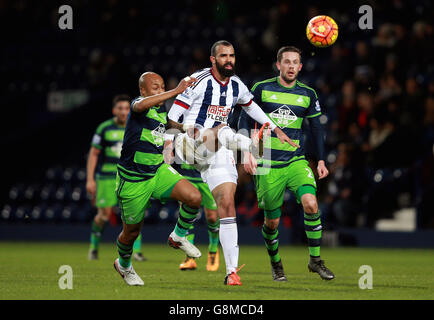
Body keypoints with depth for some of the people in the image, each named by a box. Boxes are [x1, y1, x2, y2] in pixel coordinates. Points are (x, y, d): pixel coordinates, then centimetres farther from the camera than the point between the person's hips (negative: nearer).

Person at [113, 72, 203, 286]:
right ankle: (123, 265, 39)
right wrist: (176, 91, -52)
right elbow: (142, 105, -45)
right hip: (133, 179, -6)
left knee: (194, 197, -19)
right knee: (132, 231, 8)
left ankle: (178, 236, 7)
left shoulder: (162, 112, 8)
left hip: (158, 170, 6)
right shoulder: (138, 104, -16)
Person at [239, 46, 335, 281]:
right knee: (271, 221, 3)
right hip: (267, 164, -1)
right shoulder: (261, 89, -1)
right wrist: (246, 153, -6)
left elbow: (316, 128, 15)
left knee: (311, 203, -23)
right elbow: (244, 120, 4)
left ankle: (315, 259, -11)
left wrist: (321, 160, 8)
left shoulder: (308, 94, 6)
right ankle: (275, 263, 29)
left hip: (296, 162, 1)